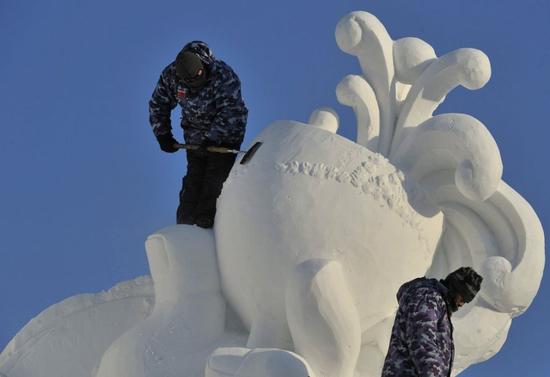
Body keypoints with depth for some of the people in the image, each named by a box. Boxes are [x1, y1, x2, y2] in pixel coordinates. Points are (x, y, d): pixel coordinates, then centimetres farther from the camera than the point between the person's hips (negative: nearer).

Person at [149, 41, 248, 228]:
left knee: (215, 179, -12)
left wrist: (213, 138, -37)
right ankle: (185, 222, 7)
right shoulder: (171, 75, -16)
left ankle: (205, 223, -11)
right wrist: (163, 135, -4)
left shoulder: (224, 76, -30)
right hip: (194, 136, 4)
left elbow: (231, 112, -32)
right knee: (194, 177, 4)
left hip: (224, 135, -4)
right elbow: (158, 104, 0)